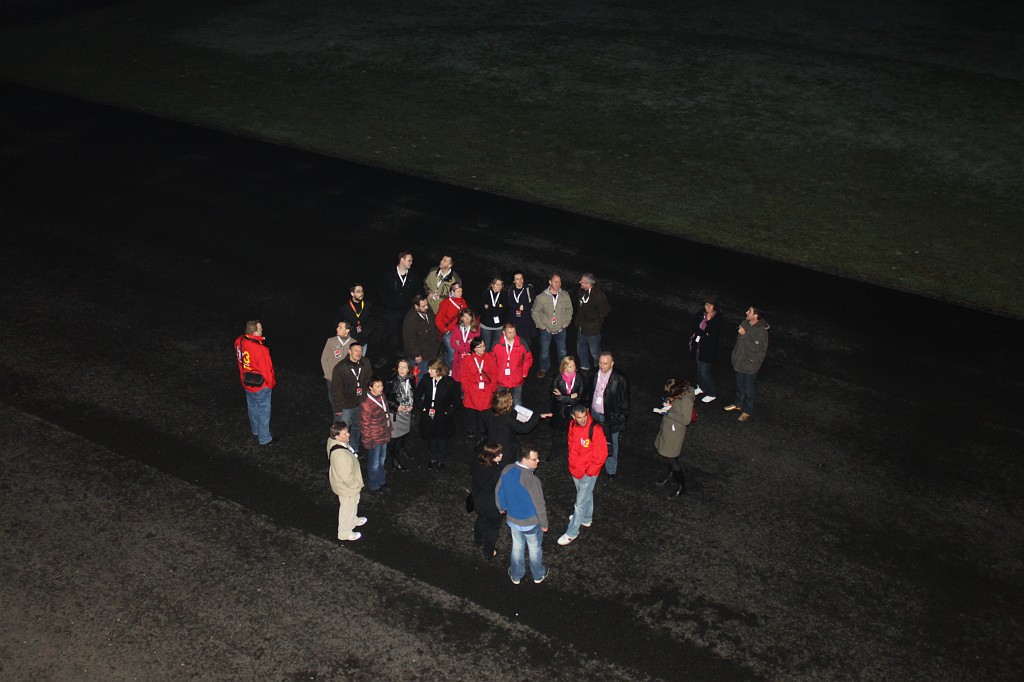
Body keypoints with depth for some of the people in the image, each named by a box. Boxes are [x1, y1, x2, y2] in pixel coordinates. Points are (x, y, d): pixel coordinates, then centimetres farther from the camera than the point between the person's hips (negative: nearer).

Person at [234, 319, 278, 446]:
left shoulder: (239, 341, -14)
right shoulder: (260, 350, -34)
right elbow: (267, 370, -21)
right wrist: (271, 384, -5)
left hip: (246, 383, 7)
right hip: (260, 386, -7)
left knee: (252, 407, 27)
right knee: (263, 412, 11)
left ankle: (256, 430, 47)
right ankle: (264, 439, 26)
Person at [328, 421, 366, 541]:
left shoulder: (332, 441, -15)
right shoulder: (341, 455, -44)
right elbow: (347, 477, -33)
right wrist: (356, 484, -13)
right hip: (347, 487, -8)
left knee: (352, 504, 34)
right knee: (347, 510, 18)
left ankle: (353, 521, 60)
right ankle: (345, 534, 42)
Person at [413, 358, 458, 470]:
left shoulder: (449, 382, -16)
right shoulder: (426, 379, -10)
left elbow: (455, 400, -6)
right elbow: (418, 394, 6)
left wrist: (448, 411, -11)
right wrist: (422, 407, 0)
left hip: (443, 417, -2)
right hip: (428, 416, 2)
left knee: (442, 440, 13)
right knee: (430, 439, 17)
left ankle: (441, 460, 35)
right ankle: (433, 458, 39)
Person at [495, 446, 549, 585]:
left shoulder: (507, 470, -15)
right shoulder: (531, 480, -34)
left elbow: (499, 491, 1)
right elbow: (539, 504, -24)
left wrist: (501, 507, 20)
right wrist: (544, 523, -7)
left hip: (512, 519, 5)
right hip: (530, 523, -5)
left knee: (517, 547, 26)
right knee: (535, 548, 21)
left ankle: (516, 576, 44)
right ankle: (538, 575, 43)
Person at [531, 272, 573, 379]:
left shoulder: (565, 296, -10)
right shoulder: (541, 297, -17)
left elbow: (569, 309, 5)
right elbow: (535, 312, -6)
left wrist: (566, 322, 0)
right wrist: (541, 325, -8)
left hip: (560, 329, 2)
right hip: (546, 329, -2)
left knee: (562, 350, 17)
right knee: (544, 351, 10)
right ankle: (543, 369, 29)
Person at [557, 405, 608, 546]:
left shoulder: (595, 430, -27)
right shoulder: (573, 426, -7)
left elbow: (601, 454, -21)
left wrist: (588, 471, -14)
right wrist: (572, 464, 6)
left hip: (588, 472, -6)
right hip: (576, 470, 6)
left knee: (581, 502, 3)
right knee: (586, 495, 28)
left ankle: (572, 532, 14)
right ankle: (586, 519, 48)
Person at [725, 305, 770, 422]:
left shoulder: (761, 330, -26)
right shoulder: (745, 322, -4)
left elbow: (756, 347, -31)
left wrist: (745, 334, -33)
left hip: (750, 364, -7)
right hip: (739, 360, 7)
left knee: (748, 389, 9)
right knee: (739, 385, 25)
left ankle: (747, 411, 27)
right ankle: (738, 404, 45)